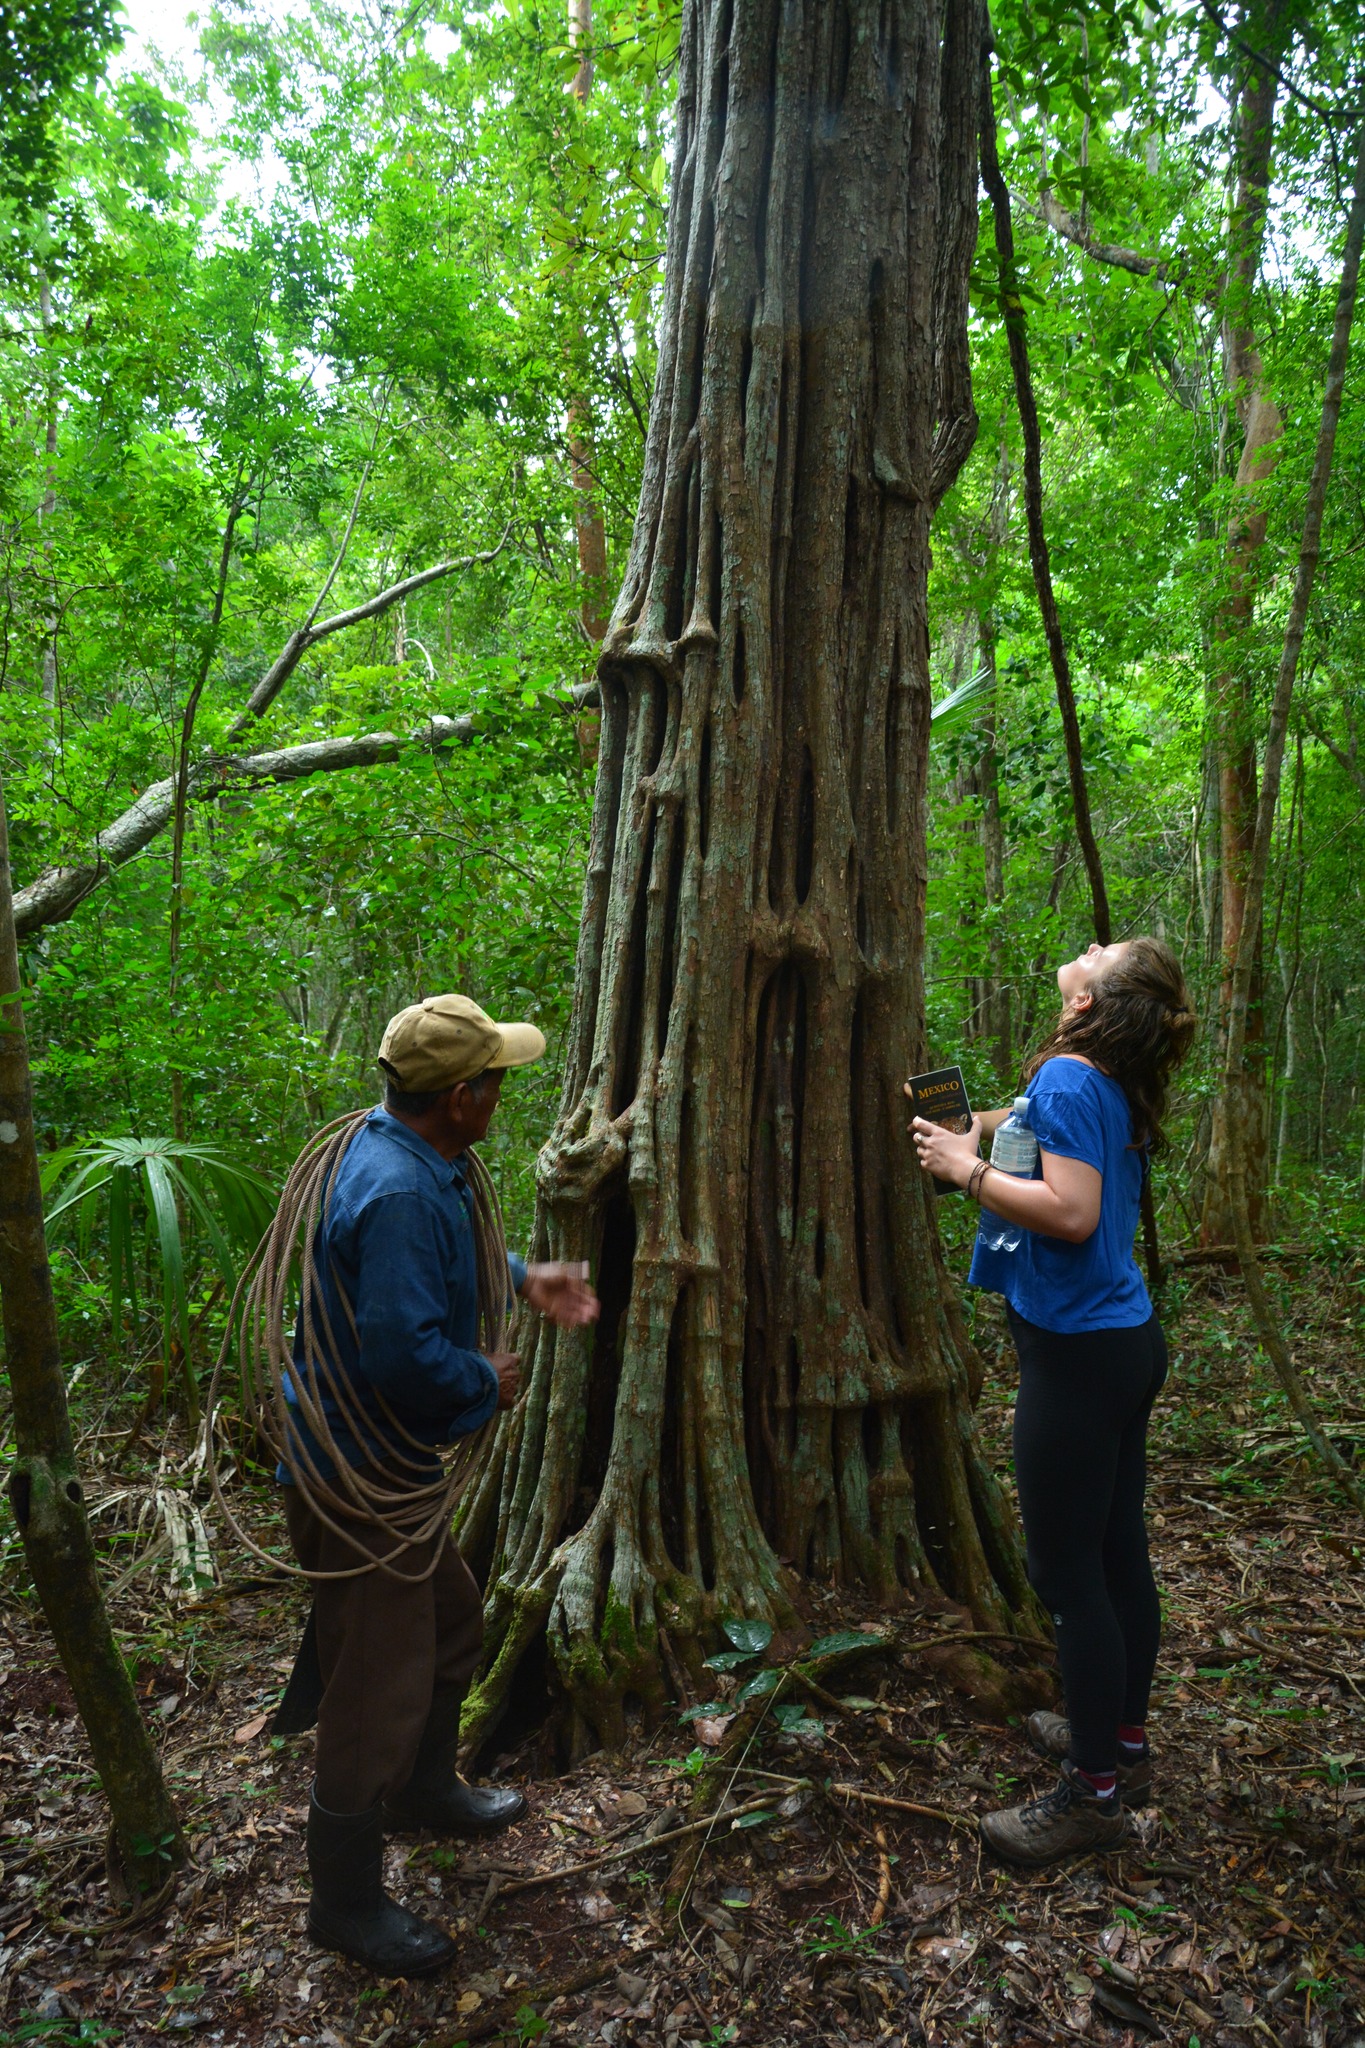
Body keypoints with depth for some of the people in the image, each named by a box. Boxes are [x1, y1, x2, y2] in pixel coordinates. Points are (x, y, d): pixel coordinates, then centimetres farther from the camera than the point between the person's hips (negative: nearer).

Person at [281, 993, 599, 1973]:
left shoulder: (414, 1160, 2)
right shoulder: (399, 1195, -31)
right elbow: (404, 1352, -35)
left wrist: (525, 1278, 9)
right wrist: (488, 1384, -16)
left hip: (395, 1461, 11)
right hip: (358, 1476, -10)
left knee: (452, 1617, 26)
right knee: (380, 1689, 5)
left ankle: (425, 1789, 49)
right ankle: (348, 1902, 26)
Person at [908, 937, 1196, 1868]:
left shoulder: (1069, 1078, -18)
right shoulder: (1118, 1088, 9)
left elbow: (1070, 1210, -27)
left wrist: (967, 1168, -17)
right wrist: (985, 1128, 11)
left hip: (1079, 1354, -10)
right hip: (1127, 1338, 10)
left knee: (1068, 1573, 1)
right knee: (1117, 1554, 19)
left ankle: (1095, 1792, 14)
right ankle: (1124, 1740, 35)